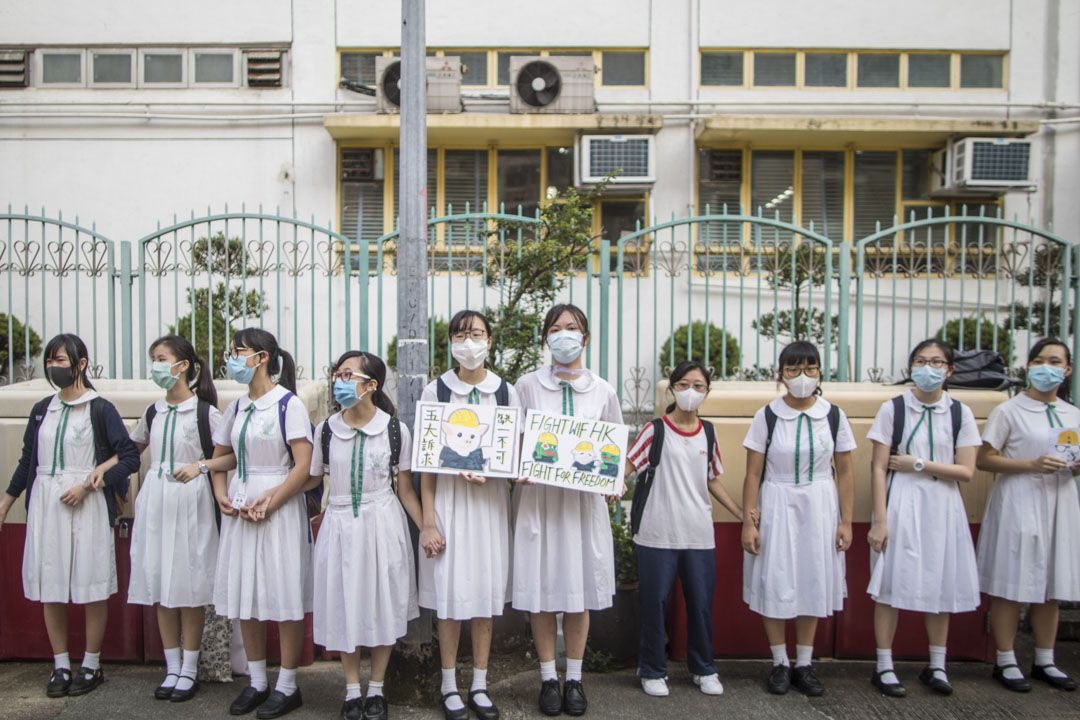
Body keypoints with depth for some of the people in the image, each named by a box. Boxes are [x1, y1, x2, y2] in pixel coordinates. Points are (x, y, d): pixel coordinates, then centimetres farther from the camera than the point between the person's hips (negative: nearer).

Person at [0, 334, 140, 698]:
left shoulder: (100, 409, -4)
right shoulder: (41, 410, 11)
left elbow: (130, 458, -7)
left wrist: (87, 486, -13)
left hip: (86, 505, -5)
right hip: (45, 504, 5)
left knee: (91, 585, 1)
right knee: (49, 586, 7)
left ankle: (91, 666, 14)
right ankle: (60, 665, 20)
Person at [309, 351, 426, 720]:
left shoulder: (395, 430, -7)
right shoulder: (326, 429, -1)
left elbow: (405, 489, -2)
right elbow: (312, 478, 9)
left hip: (382, 524, -1)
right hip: (339, 525, 2)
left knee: (381, 604, 8)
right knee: (344, 606, 8)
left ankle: (376, 689, 26)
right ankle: (352, 689, 27)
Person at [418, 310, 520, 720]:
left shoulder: (506, 392, 5)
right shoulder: (435, 392, 1)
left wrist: (489, 472, -14)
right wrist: (428, 521, -7)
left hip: (490, 500, 2)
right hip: (448, 498, -1)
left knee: (486, 591, 6)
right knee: (450, 593, 0)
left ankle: (480, 686, 21)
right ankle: (449, 687, 17)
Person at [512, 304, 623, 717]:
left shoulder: (602, 391, 7)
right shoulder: (527, 386, 3)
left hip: (585, 500, 1)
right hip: (538, 498, -1)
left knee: (580, 591, 6)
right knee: (542, 590, 3)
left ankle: (575, 679, 22)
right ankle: (549, 678, 19)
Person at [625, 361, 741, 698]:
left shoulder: (708, 433, 10)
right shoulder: (655, 431, -2)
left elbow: (713, 480, 18)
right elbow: (626, 467, -6)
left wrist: (742, 514, 14)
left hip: (699, 534, 4)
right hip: (657, 534, -3)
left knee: (701, 603, 9)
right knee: (655, 603, 4)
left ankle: (703, 669, 28)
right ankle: (652, 671, 21)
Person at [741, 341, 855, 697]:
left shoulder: (834, 416, 0)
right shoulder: (766, 416, -5)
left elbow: (845, 472, 4)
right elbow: (753, 474, -4)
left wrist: (846, 521, 0)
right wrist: (748, 522, -6)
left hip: (820, 507, 2)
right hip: (776, 507, -1)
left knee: (813, 583, 9)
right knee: (775, 583, 3)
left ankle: (804, 665, 24)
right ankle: (780, 664, 21)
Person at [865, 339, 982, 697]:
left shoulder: (960, 413, 5)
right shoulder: (893, 409, -2)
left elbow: (966, 471, -1)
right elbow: (878, 468, -5)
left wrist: (917, 464, -10)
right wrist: (879, 520, -9)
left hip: (943, 507, 3)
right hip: (901, 505, -2)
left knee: (942, 584, 8)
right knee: (892, 584, -1)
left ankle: (936, 667, 24)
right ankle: (884, 668, 10)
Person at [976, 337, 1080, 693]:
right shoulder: (1008, 411, -4)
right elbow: (983, 459, -8)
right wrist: (1031, 465, -17)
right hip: (1018, 503, -5)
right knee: (1010, 585, -3)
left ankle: (1044, 662, 22)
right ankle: (1005, 662, 8)